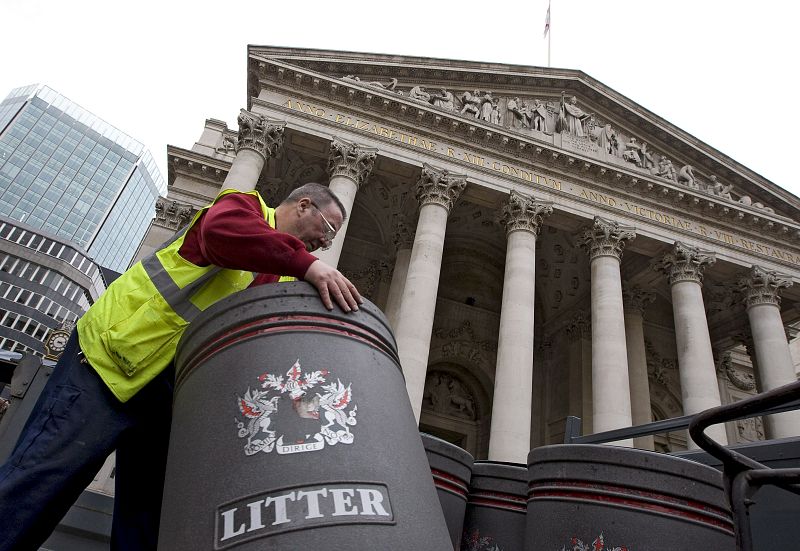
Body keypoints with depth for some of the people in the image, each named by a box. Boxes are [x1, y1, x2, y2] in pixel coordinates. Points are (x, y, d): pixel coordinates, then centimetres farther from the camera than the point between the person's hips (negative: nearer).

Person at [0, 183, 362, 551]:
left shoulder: (282, 280, 20)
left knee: (147, 518, 8)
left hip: (177, 396, 8)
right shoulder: (245, 204, -1)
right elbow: (223, 230, -27)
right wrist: (307, 263, -37)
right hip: (111, 358, -7)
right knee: (40, 482, -8)